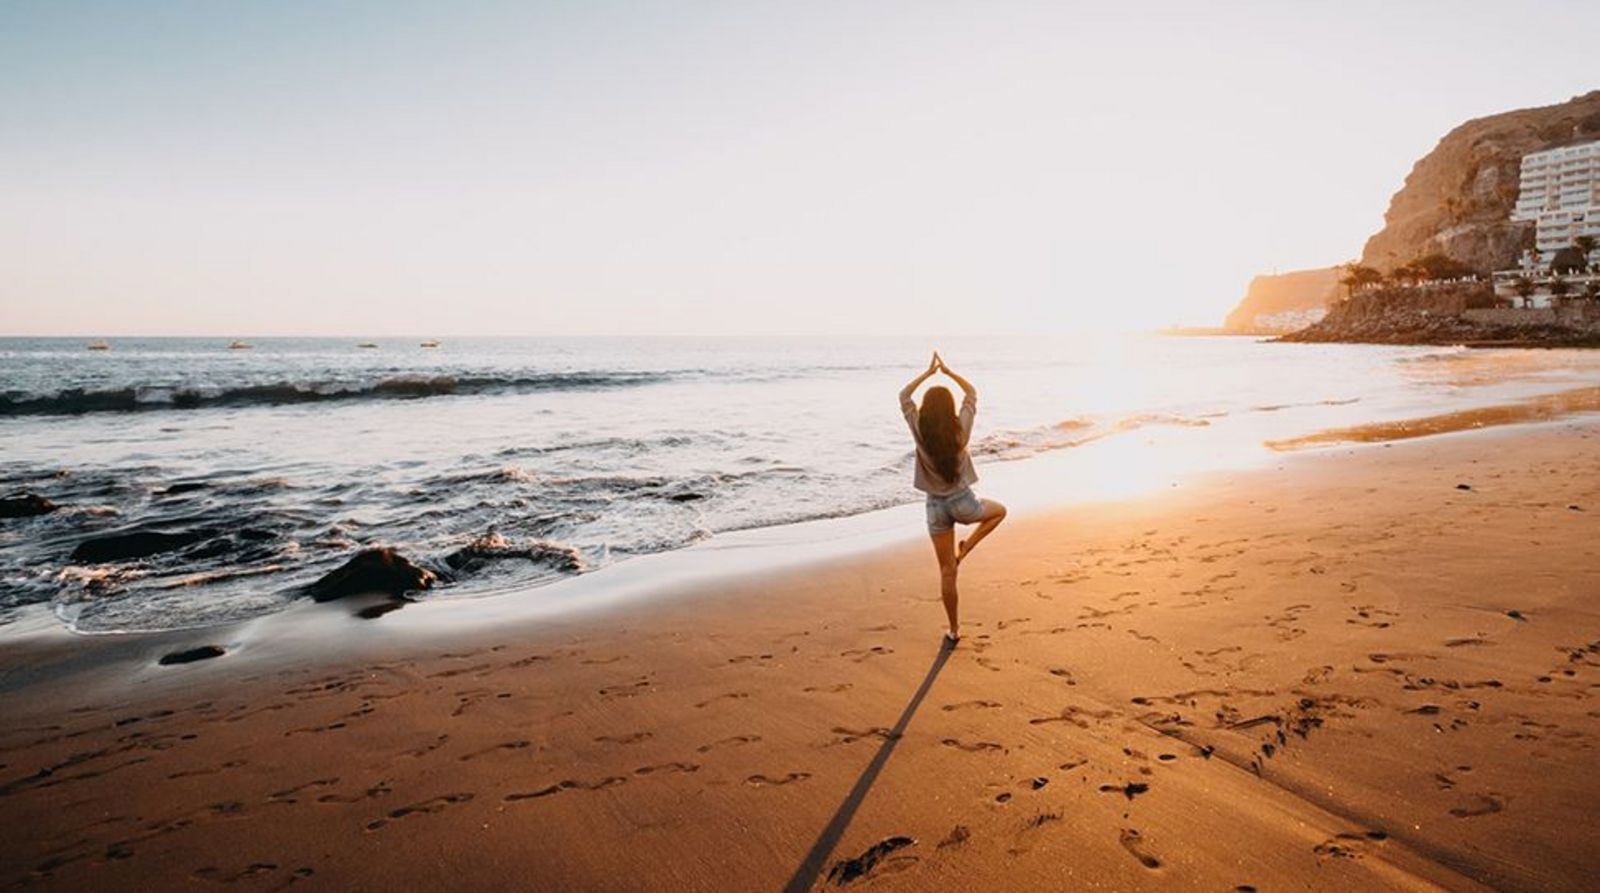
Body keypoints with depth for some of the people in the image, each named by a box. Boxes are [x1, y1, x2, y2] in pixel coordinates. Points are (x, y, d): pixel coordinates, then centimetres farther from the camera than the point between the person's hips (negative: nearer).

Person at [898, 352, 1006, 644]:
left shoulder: (920, 431, -11)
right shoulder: (960, 429, -12)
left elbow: (904, 396, 5)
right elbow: (971, 392, 5)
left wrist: (929, 372, 11)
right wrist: (947, 371, 11)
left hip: (936, 506, 2)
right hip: (963, 501, -2)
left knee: (947, 571, 11)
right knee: (999, 511, 31)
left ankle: (954, 629, 18)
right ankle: (965, 549, 11)